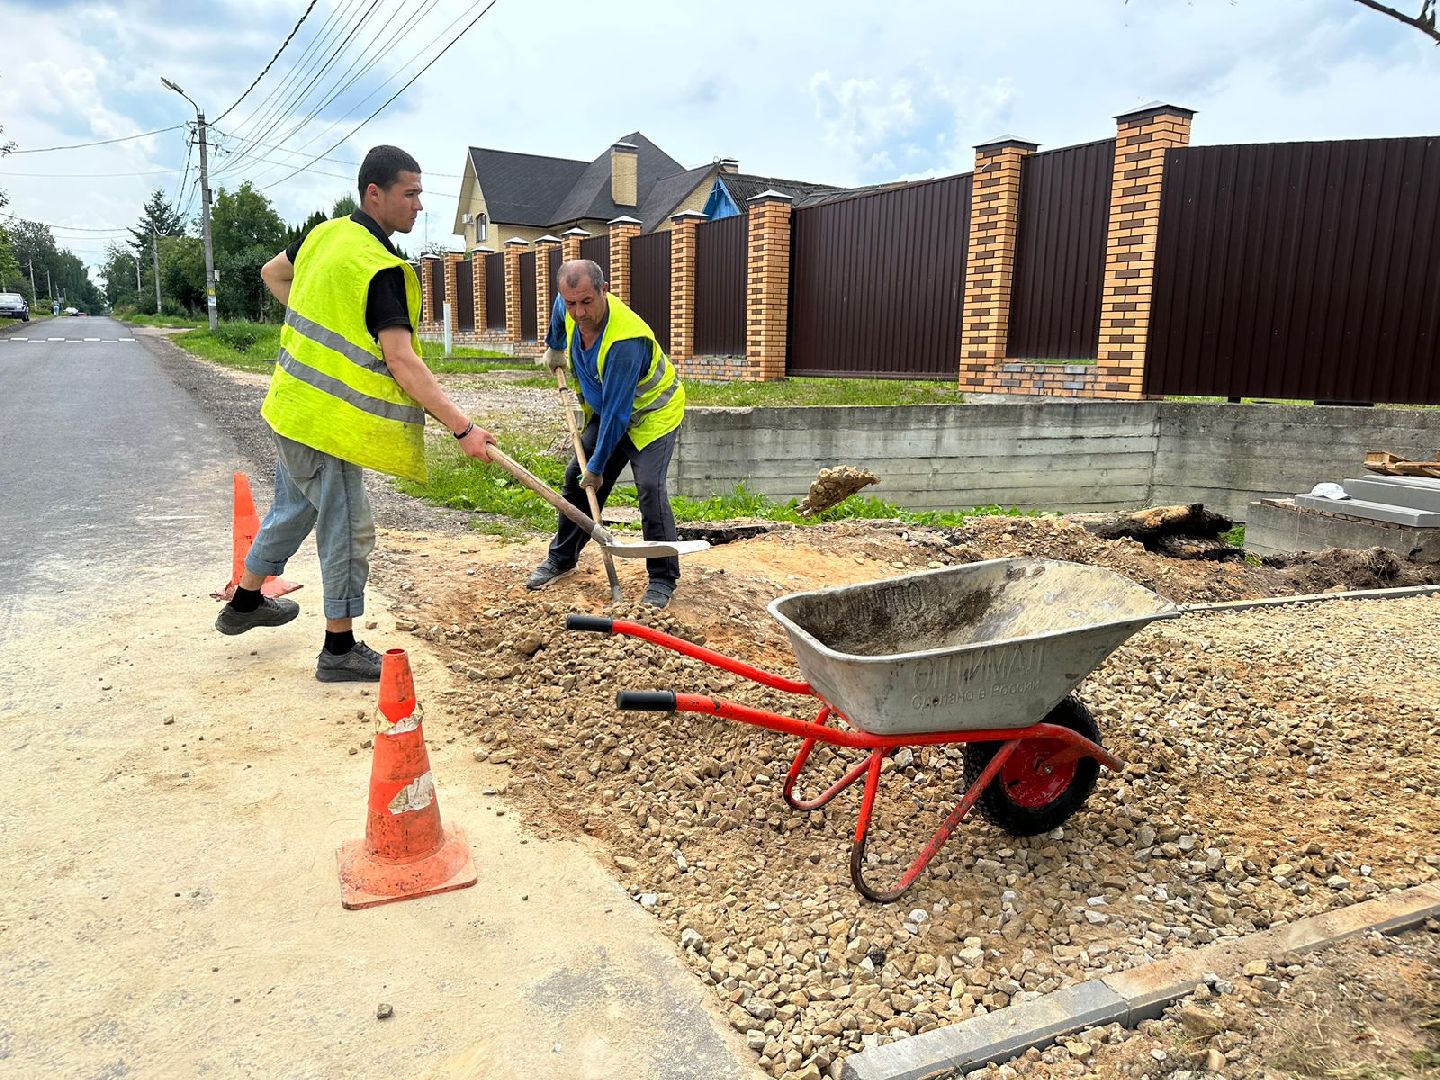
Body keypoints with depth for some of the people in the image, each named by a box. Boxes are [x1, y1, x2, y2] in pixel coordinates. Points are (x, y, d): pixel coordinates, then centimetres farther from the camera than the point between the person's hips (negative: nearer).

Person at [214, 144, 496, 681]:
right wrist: (463, 428, -28)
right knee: (349, 530, 1)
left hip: (293, 405, 9)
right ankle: (340, 649, 12)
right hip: (326, 421, -9)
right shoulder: (379, 268, -22)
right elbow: (402, 362, -28)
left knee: (292, 508, 25)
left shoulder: (326, 234, 6)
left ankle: (245, 602, 44)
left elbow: (273, 274, 24)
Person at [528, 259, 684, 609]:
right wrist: (554, 351, 30)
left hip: (653, 413, -8)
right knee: (576, 478, 6)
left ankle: (663, 579, -10)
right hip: (604, 411, 8)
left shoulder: (626, 341, -39)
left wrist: (597, 467, -25)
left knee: (649, 487, -22)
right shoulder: (569, 308, -16)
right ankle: (561, 559, 22)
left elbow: (617, 413, -33)